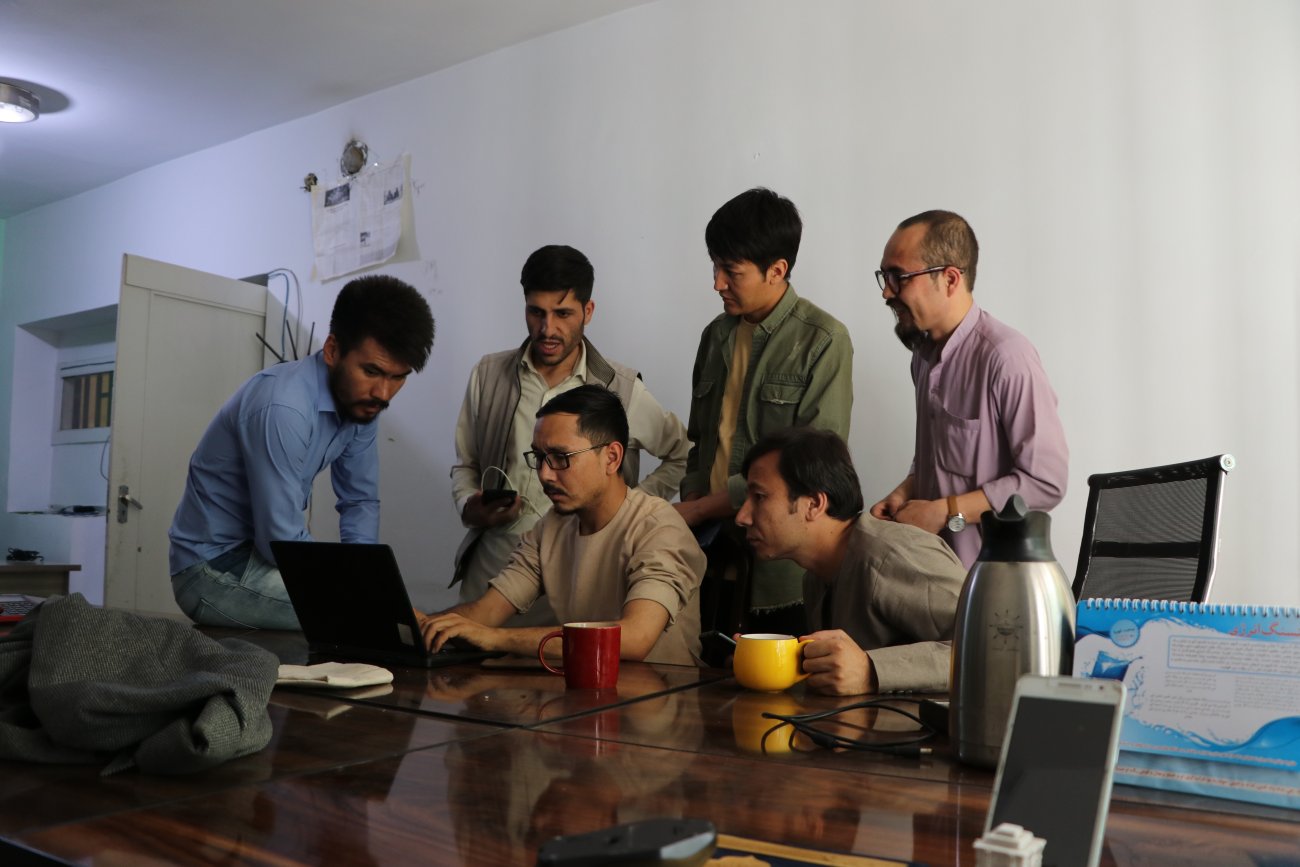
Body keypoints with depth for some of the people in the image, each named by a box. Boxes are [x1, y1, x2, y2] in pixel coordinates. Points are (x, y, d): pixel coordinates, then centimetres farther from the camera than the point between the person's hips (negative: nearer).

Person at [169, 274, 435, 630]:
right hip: (214, 568, -8)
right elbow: (282, 543, -27)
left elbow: (361, 501, 4)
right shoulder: (283, 408, -29)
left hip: (266, 549, 8)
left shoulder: (358, 401, -3)